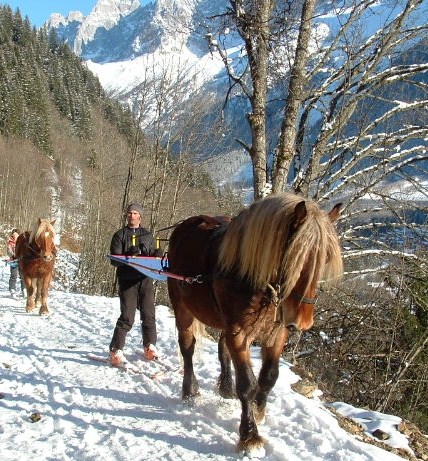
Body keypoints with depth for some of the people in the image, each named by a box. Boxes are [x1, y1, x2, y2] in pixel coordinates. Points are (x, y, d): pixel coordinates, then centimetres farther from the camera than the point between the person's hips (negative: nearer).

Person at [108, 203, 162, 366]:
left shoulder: (148, 235, 16)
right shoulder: (119, 235, 7)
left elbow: (153, 257, 16)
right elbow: (114, 260, -2)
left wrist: (157, 255, -7)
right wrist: (129, 255, -20)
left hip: (145, 278, 3)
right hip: (127, 279, -3)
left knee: (148, 314, 5)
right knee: (127, 316, -8)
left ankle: (150, 346, 20)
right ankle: (116, 350, -1)